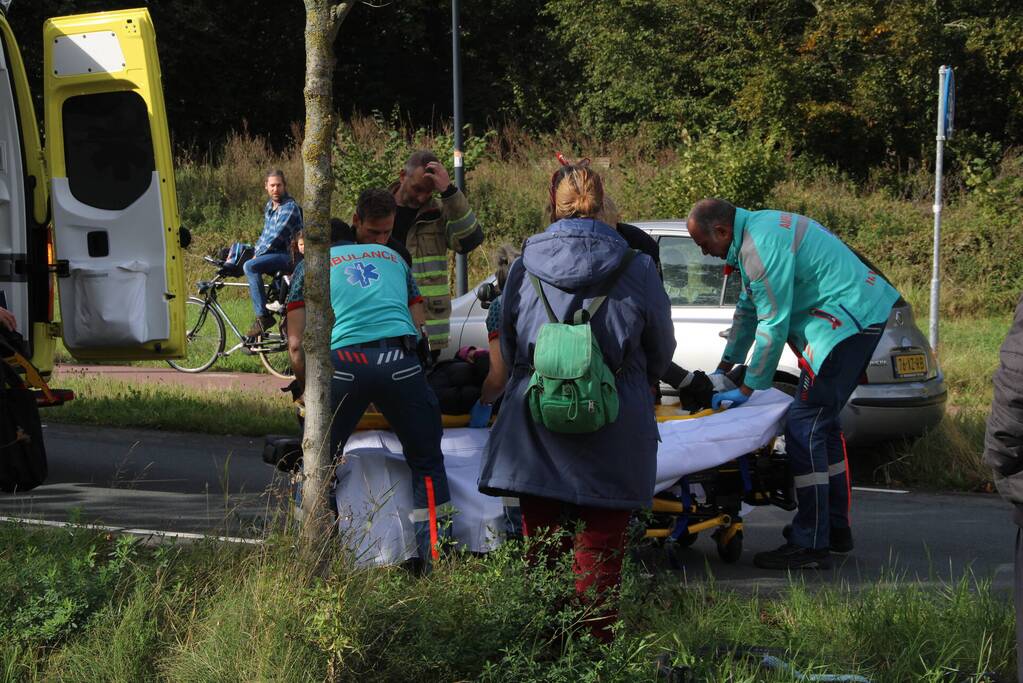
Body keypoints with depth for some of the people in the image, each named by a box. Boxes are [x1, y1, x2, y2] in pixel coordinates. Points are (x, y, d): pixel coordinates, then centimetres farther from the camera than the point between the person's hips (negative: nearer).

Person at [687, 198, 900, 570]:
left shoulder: (761, 246, -19)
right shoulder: (756, 230, 16)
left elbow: (773, 325, -18)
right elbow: (748, 309, 27)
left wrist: (747, 389, -9)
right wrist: (724, 368, 31)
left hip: (847, 321, -11)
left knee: (804, 427, -11)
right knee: (822, 421, 20)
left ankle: (810, 544, -10)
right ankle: (835, 528, 30)